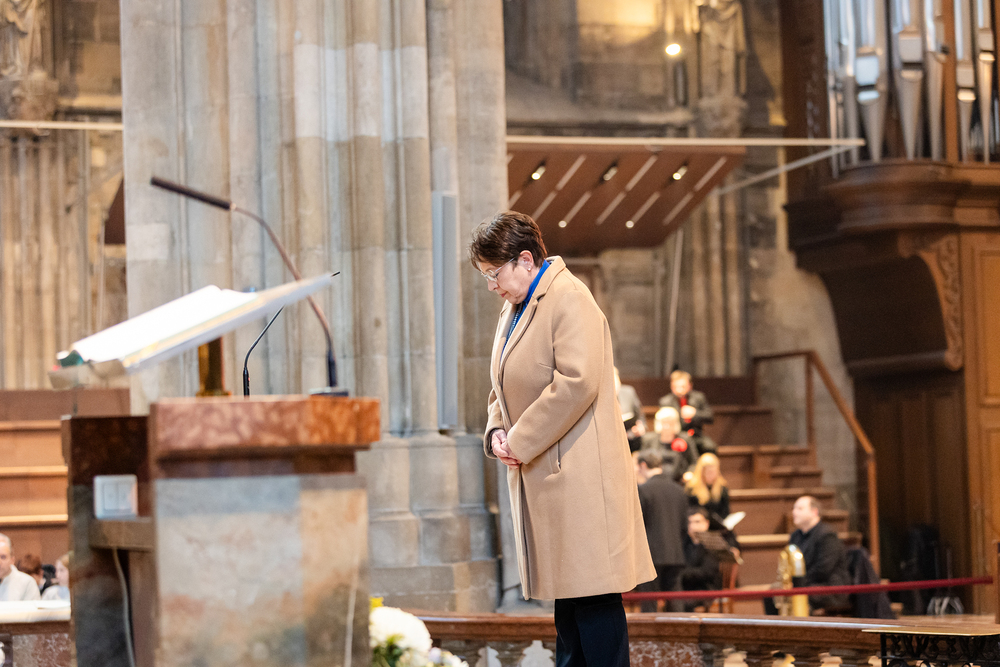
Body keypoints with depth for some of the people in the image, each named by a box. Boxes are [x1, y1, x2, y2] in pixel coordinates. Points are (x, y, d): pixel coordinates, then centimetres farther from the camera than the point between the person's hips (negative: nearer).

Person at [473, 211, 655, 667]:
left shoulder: (569, 299, -12)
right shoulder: (514, 308, 19)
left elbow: (577, 382, -22)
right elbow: (507, 387, 27)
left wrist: (521, 441, -17)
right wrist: (497, 431, 6)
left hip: (577, 472, -10)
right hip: (541, 474, 10)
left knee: (592, 592, -9)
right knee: (566, 591, 13)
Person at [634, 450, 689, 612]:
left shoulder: (643, 489, -8)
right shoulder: (678, 490, 10)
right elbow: (684, 524, 13)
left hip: (651, 556, -6)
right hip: (675, 555, 6)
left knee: (649, 605, -3)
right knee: (675, 604, 10)